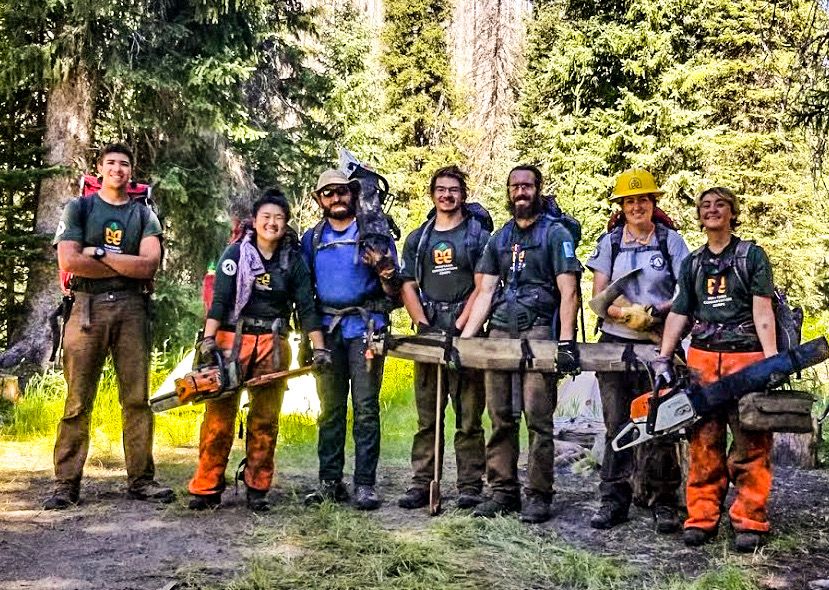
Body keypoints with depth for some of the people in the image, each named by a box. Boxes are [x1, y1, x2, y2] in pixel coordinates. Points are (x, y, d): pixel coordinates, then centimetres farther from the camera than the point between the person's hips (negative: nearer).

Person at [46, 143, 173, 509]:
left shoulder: (144, 215, 14)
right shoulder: (79, 208, 9)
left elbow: (150, 264, -2)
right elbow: (69, 261, -6)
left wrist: (99, 253, -6)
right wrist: (127, 267, -3)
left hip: (131, 308, 2)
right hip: (88, 307, -2)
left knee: (137, 398, 1)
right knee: (78, 401, -4)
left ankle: (141, 479, 7)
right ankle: (66, 483, 1)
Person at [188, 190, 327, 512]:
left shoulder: (294, 261, 8)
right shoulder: (236, 254, 2)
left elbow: (306, 307, 6)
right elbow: (220, 299, -6)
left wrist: (319, 348, -2)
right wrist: (209, 338, -17)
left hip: (272, 344, 2)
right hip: (233, 339, -2)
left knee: (265, 421, 5)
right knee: (219, 416, -5)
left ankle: (258, 490, 14)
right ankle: (206, 488, 1)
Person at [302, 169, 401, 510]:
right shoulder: (312, 238, 15)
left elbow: (394, 290, 4)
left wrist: (384, 268, -17)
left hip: (365, 326, -3)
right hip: (328, 328, 3)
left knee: (365, 407, -5)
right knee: (330, 408, 6)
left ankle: (365, 484, -2)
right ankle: (330, 482, 13)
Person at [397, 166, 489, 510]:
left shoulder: (478, 235, 6)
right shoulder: (417, 239, 16)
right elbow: (408, 287, 11)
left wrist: (458, 327, -11)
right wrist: (424, 326, -3)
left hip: (465, 332, -3)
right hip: (428, 332, 3)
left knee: (469, 416, -2)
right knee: (426, 416, 5)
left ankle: (470, 487, 3)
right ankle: (421, 485, 9)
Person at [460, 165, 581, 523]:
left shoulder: (555, 234, 4)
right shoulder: (499, 239, 19)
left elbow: (568, 292, -3)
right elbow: (485, 292, 15)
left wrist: (566, 342, -14)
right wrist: (464, 339, 5)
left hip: (538, 332, -5)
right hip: (499, 331, 5)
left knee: (538, 418, -7)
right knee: (501, 418, 5)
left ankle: (538, 495, 0)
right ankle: (503, 491, 12)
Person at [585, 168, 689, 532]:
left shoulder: (670, 240, 6)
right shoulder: (609, 243, 10)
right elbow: (598, 296, 3)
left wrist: (659, 311, -16)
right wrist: (629, 312, -15)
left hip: (659, 346, -1)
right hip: (615, 343, 2)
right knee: (616, 425, 3)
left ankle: (663, 502, 8)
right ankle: (614, 500, 10)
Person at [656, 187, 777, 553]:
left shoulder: (752, 255, 5)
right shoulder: (692, 264, 16)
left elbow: (762, 310, -3)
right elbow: (679, 314, 13)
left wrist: (772, 358, -13)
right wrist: (663, 359, 4)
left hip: (746, 357, -3)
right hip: (702, 357, 3)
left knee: (751, 444, -3)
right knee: (704, 442, 4)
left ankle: (750, 521, 2)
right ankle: (701, 518, 9)